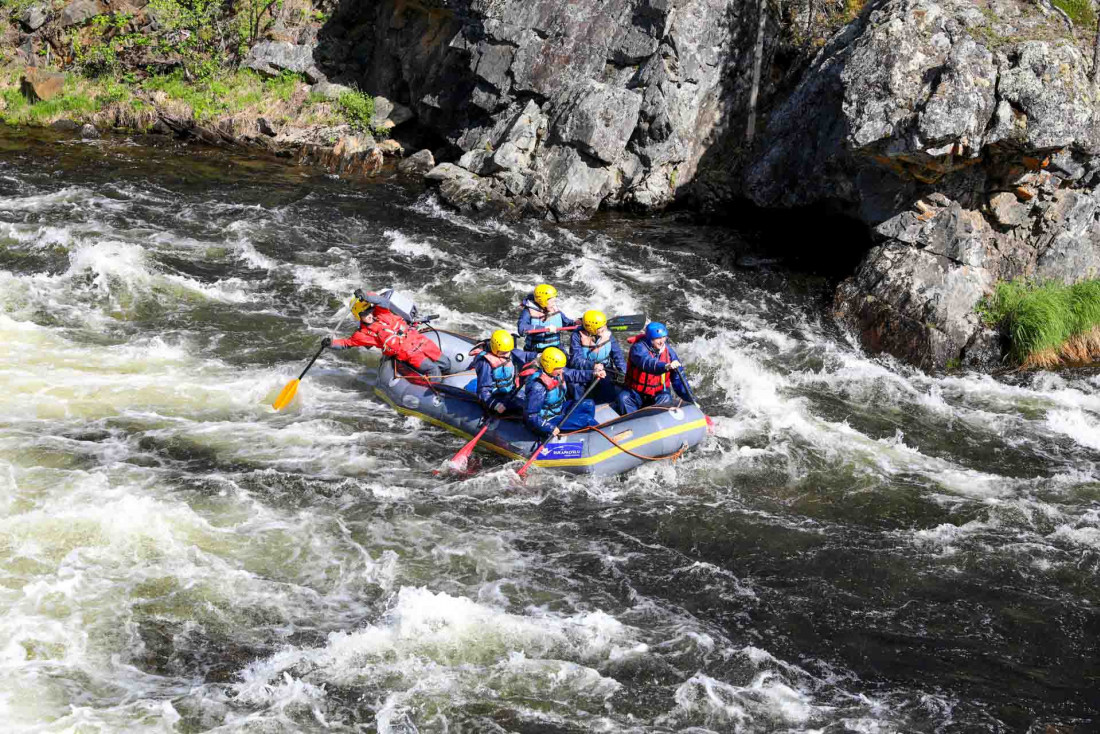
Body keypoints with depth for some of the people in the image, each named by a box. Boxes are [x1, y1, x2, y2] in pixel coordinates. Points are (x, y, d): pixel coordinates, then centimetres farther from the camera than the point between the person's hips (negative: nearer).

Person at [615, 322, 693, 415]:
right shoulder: (638, 348, -17)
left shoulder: (669, 351, -5)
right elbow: (647, 363, -40)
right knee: (624, 399, -28)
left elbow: (678, 379, -3)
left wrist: (690, 400, -12)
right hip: (636, 392, -2)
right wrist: (666, 366, -59)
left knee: (666, 399, -29)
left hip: (658, 393, 2)